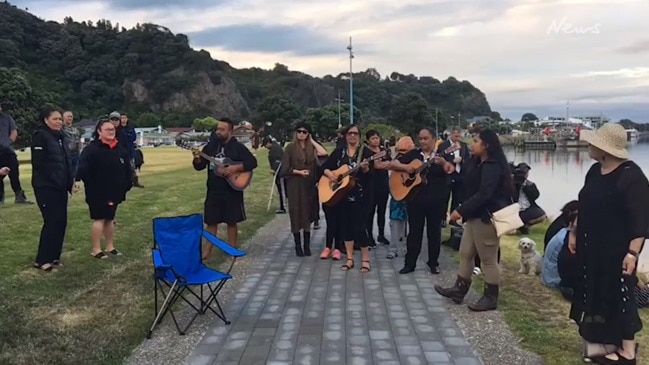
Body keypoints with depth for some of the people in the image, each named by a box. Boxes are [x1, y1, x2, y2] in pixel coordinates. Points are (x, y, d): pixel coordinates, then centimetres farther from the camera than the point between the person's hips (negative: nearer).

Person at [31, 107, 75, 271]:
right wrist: (52, 181, -17)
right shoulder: (40, 136, -10)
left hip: (60, 187, 8)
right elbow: (38, 164, -16)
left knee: (61, 222, 8)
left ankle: (53, 257, 18)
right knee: (52, 222, -8)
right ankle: (42, 260, 2)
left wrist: (71, 179, 6)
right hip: (46, 187, -8)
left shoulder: (60, 137, 16)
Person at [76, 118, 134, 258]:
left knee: (110, 219, 14)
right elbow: (83, 169, -21)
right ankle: (95, 249, 7)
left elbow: (127, 169, 11)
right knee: (99, 219, -2)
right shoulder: (91, 149, -13)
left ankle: (110, 246, 25)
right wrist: (91, 186, -19)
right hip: (97, 193, -6)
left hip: (114, 192, 7)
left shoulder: (120, 149, 7)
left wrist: (126, 185, 4)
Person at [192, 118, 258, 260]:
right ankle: (206, 251, 14)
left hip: (232, 191, -3)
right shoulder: (210, 146, 5)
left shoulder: (238, 147, -6)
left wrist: (235, 168, -22)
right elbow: (199, 167, 6)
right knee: (211, 221, 7)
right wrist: (197, 160, -16)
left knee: (232, 221, 6)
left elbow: (252, 162, -12)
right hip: (213, 190, 3)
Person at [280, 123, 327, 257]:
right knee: (296, 215, 1)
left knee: (307, 214, 6)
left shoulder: (311, 147, 8)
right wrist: (299, 172, -14)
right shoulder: (290, 147, -1)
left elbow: (323, 153, -13)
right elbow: (285, 168, -5)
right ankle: (298, 246, 11)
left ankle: (307, 245, 15)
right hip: (295, 185, -3)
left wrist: (312, 141, -3)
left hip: (309, 185, 3)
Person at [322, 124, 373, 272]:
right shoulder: (339, 151, 9)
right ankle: (350, 259, 18)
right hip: (341, 194, 5)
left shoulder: (366, 151, -3)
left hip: (360, 196, -5)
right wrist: (329, 173, -8)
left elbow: (371, 174, -11)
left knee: (359, 227, -6)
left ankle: (365, 259, 7)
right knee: (345, 226, 8)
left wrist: (365, 168, -31)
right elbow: (325, 166, 11)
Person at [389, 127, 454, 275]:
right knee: (414, 231, 6)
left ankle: (433, 263, 20)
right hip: (416, 198, 1)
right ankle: (410, 263, 13)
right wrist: (405, 167, -15)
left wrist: (443, 163, -38)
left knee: (434, 231, 8)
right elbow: (392, 164, 3)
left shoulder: (442, 154, 1)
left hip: (436, 200, -1)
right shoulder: (413, 154, 5)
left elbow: (450, 170, -17)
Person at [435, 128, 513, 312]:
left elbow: (484, 194, -27)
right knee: (465, 253, 14)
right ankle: (459, 290, 24)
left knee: (488, 259, 0)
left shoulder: (492, 166, -18)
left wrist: (461, 210, -26)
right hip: (475, 215, 11)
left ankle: (491, 297, 12)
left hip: (487, 217, -11)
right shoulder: (480, 164, 15)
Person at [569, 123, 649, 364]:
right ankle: (601, 340, 30)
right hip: (592, 246, 8)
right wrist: (574, 232, 17)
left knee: (618, 297, 2)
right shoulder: (595, 171, 6)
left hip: (617, 249, -8)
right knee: (596, 294, 15)